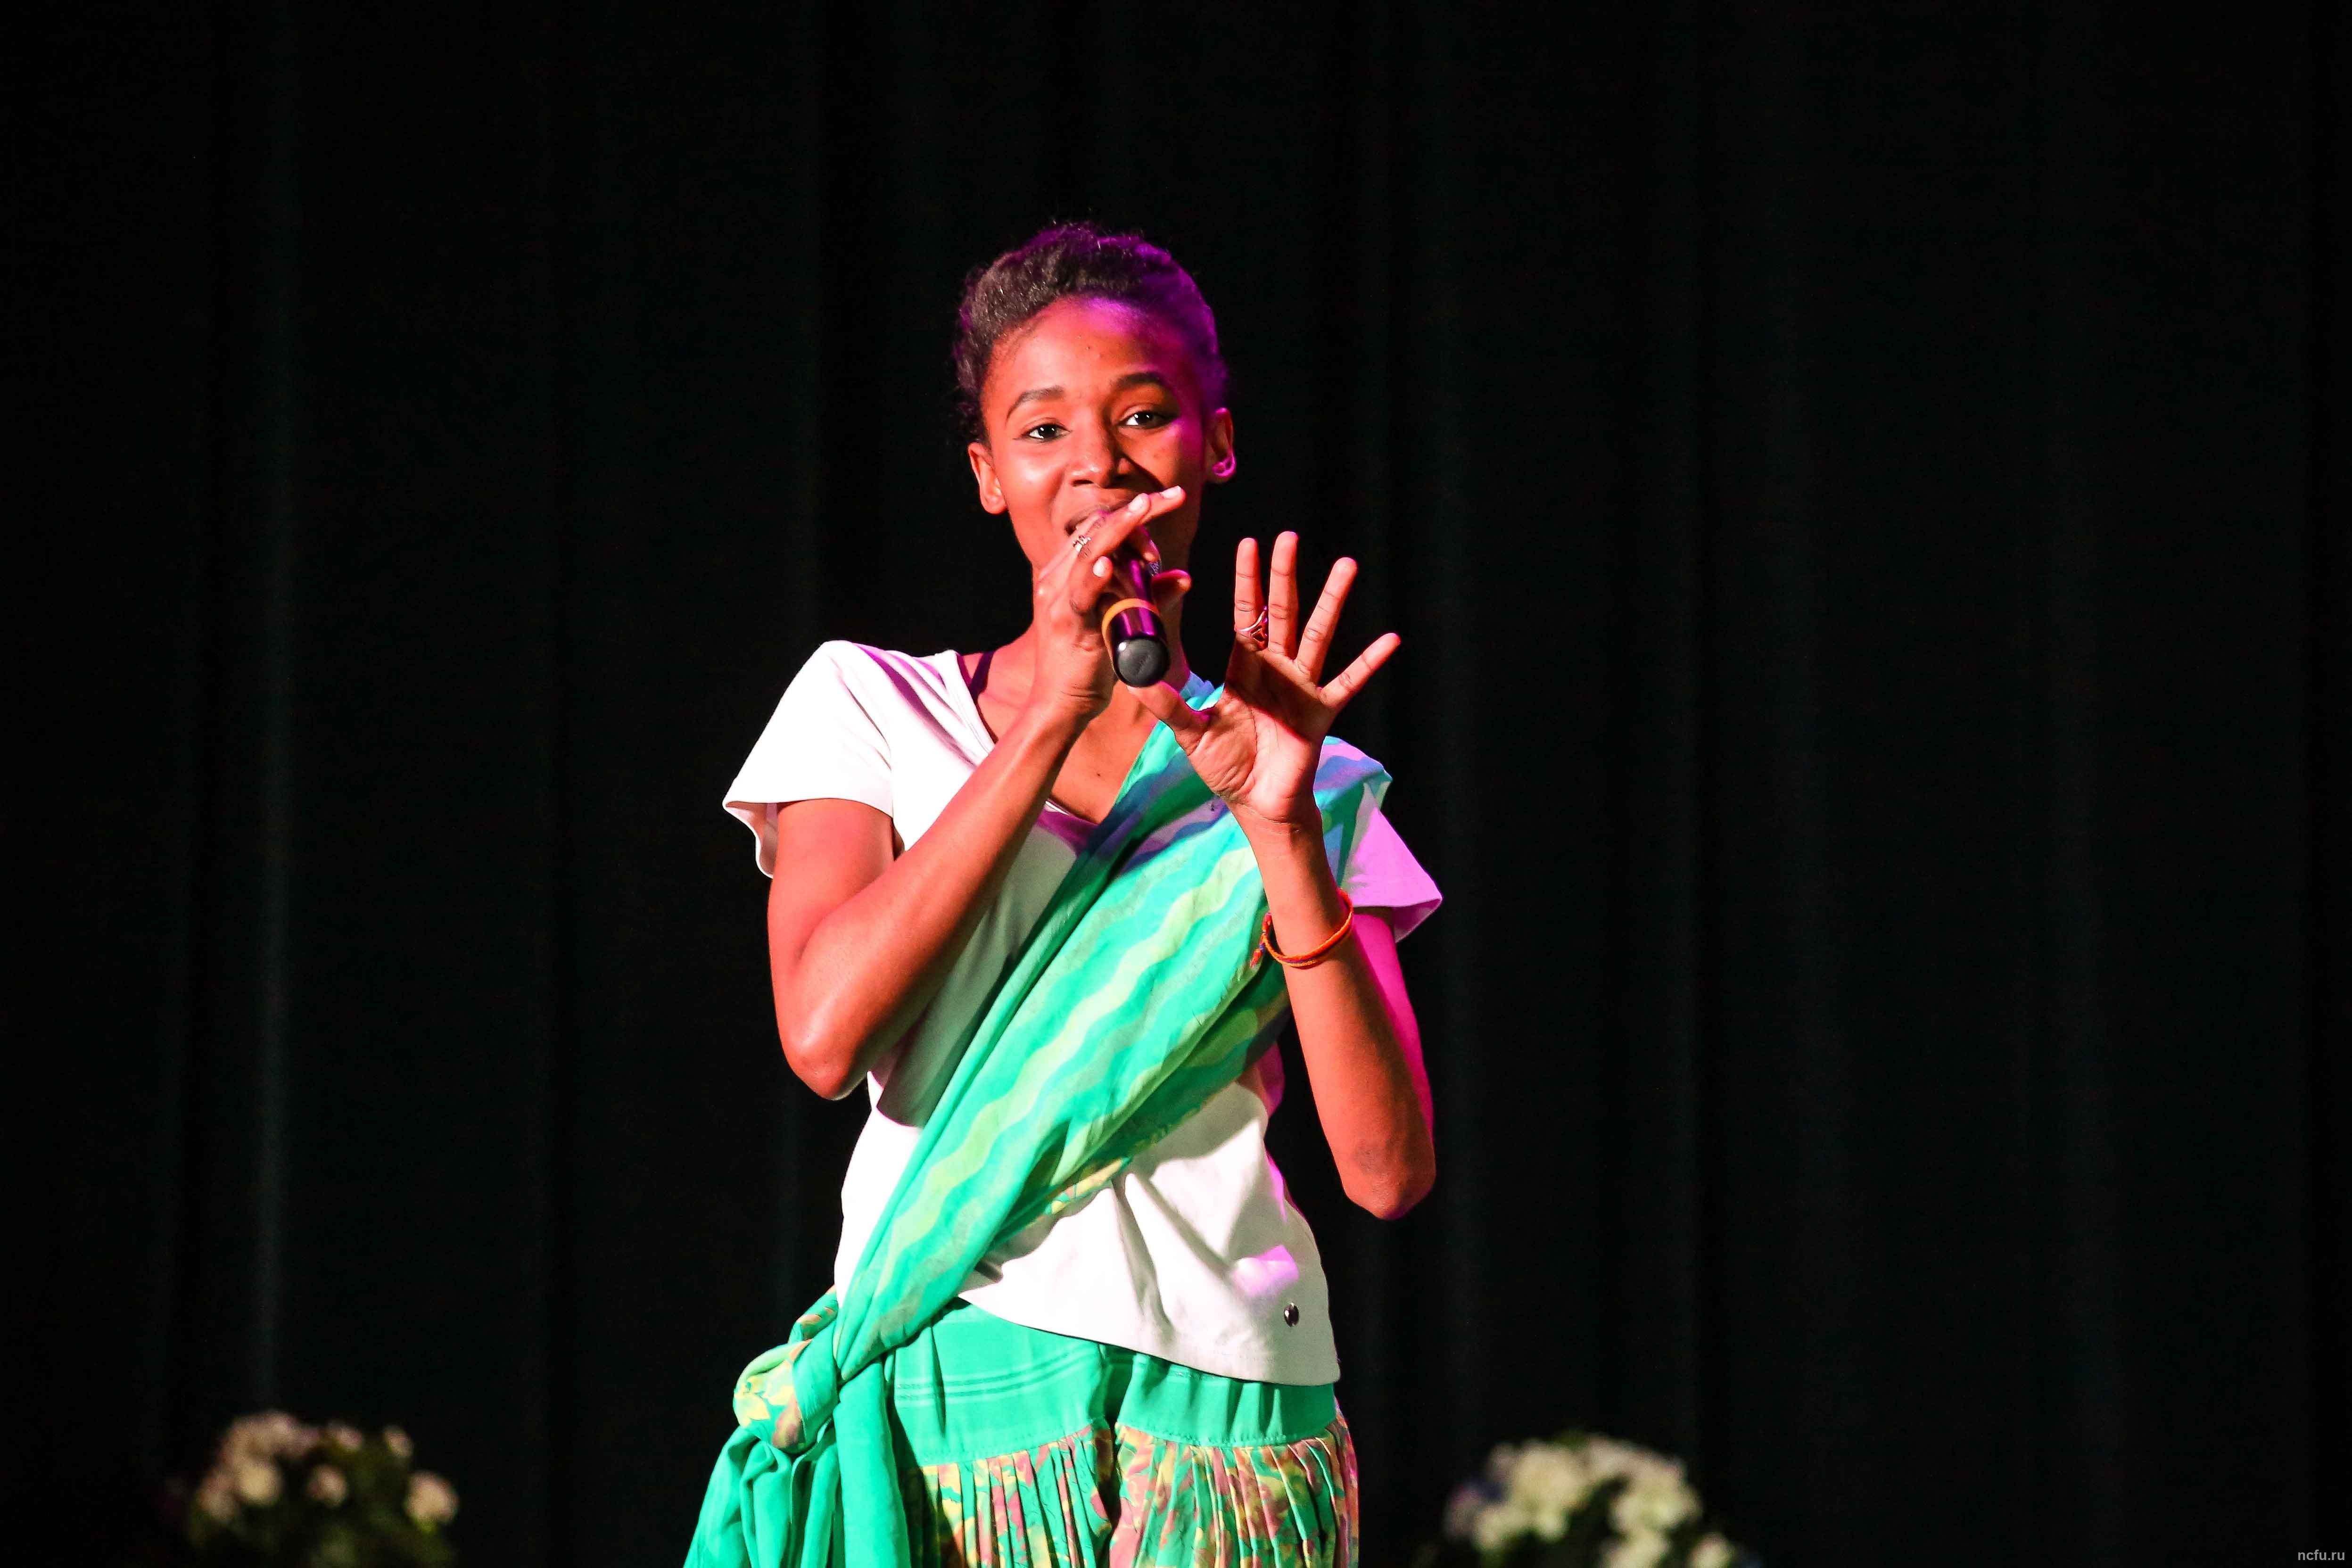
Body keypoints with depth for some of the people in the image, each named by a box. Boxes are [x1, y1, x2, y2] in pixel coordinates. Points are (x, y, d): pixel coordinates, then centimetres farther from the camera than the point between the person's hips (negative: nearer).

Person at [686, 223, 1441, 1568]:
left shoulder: (1318, 783, 11)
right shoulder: (870, 706, 8)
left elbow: (1390, 1173, -1)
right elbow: (825, 1032, -10)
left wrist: (1282, 831, -10)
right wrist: (1051, 719, -12)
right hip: (956, 1391, -1)